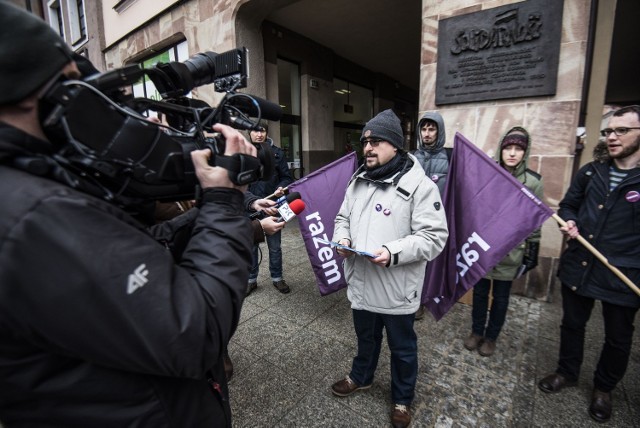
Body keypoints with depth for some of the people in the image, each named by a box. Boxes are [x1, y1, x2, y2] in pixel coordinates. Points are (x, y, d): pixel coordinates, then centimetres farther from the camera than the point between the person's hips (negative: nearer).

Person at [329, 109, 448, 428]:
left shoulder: (419, 185, -16)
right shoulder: (358, 182, 5)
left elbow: (434, 237, -18)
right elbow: (343, 218, 14)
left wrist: (393, 253, -29)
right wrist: (342, 238, -7)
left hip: (397, 288, -5)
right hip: (361, 281, 5)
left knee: (402, 347, 19)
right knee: (365, 337, 28)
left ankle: (402, 400, 45)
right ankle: (361, 377, 55)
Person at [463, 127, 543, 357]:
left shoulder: (533, 182, -5)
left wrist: (532, 250, 1)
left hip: (510, 251, -1)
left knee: (500, 296, 13)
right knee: (480, 291, 14)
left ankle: (491, 337, 32)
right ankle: (476, 331, 34)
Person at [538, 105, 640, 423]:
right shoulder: (590, 172, 2)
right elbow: (568, 205, 14)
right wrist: (568, 222, -8)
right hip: (578, 266, 3)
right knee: (572, 324, 18)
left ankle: (603, 388, 40)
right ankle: (567, 373, 40)